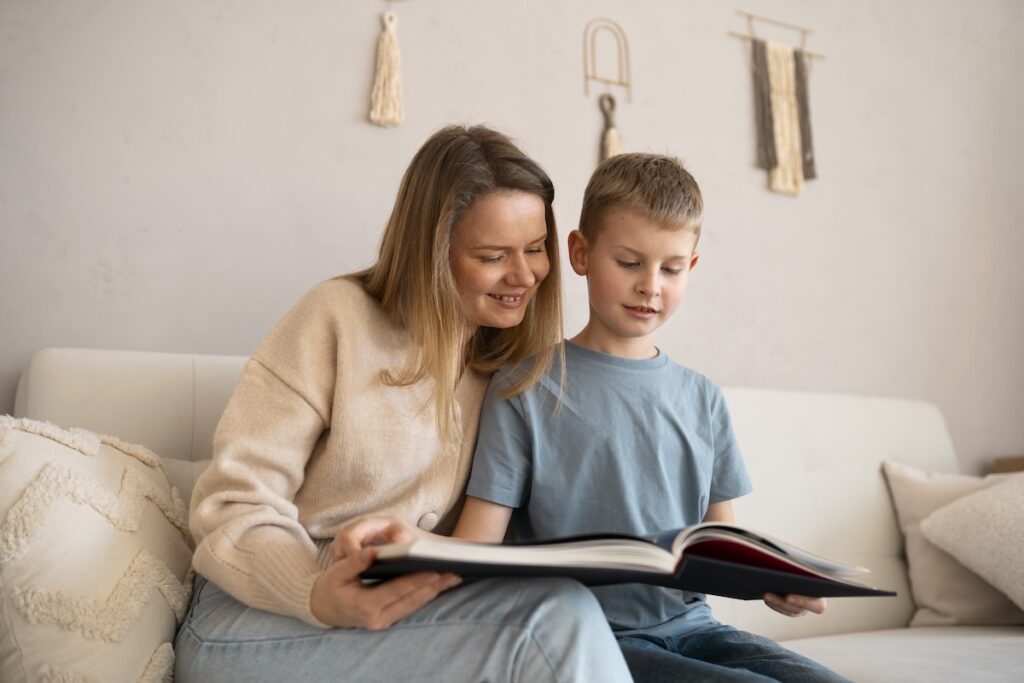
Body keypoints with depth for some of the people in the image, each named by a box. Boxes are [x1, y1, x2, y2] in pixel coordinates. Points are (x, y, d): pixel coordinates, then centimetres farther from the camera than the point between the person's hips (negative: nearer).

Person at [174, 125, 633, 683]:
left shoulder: (520, 362, 7)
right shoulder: (338, 318, -7)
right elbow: (231, 506, -10)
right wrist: (319, 597, -30)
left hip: (413, 611, 4)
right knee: (558, 617, -27)